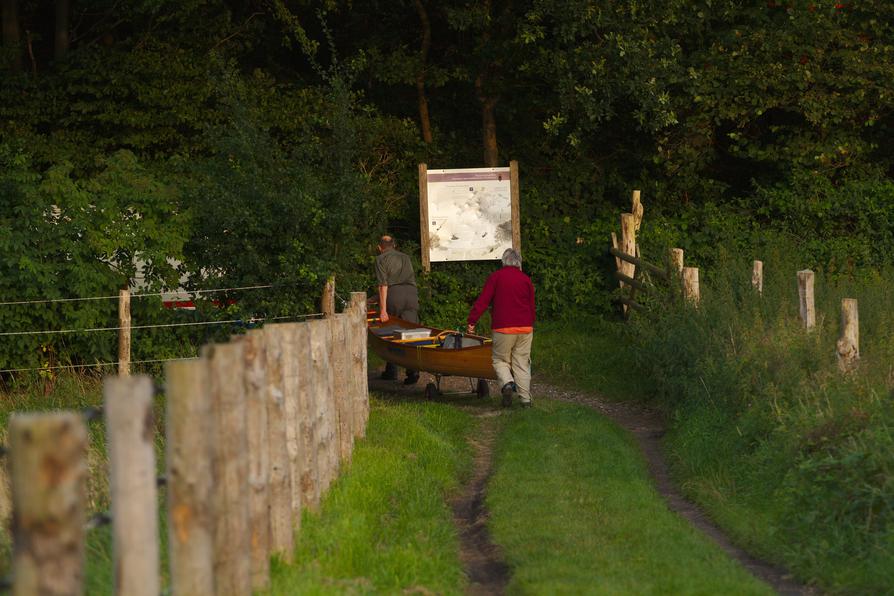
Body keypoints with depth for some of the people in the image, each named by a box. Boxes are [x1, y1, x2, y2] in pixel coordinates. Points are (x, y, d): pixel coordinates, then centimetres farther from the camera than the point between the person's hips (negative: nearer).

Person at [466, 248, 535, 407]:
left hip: (503, 329, -3)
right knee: (522, 363, 7)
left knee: (500, 360, 10)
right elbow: (532, 307, 13)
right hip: (525, 328, 3)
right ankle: (525, 399, 2)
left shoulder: (495, 277, -1)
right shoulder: (526, 280, 8)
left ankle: (507, 382, -18)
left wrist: (471, 321, -3)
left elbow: (482, 301, -6)